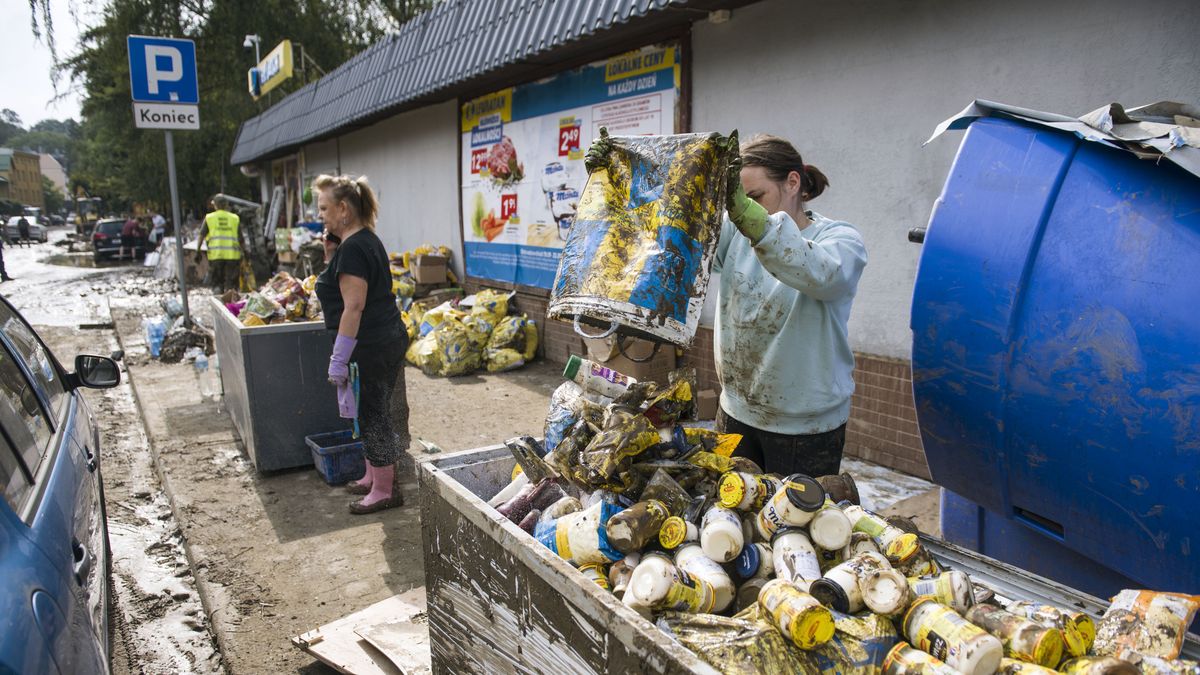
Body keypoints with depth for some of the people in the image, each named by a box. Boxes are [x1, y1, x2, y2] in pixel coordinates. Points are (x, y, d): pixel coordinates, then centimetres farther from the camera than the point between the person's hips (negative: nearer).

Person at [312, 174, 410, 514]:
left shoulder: (353, 249, -18)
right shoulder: (368, 239, 13)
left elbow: (353, 306, -23)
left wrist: (339, 359, -21)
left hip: (370, 347, -10)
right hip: (388, 338, 10)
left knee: (373, 415, 1)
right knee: (375, 412, 19)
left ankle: (384, 490, 13)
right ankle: (374, 476, 33)